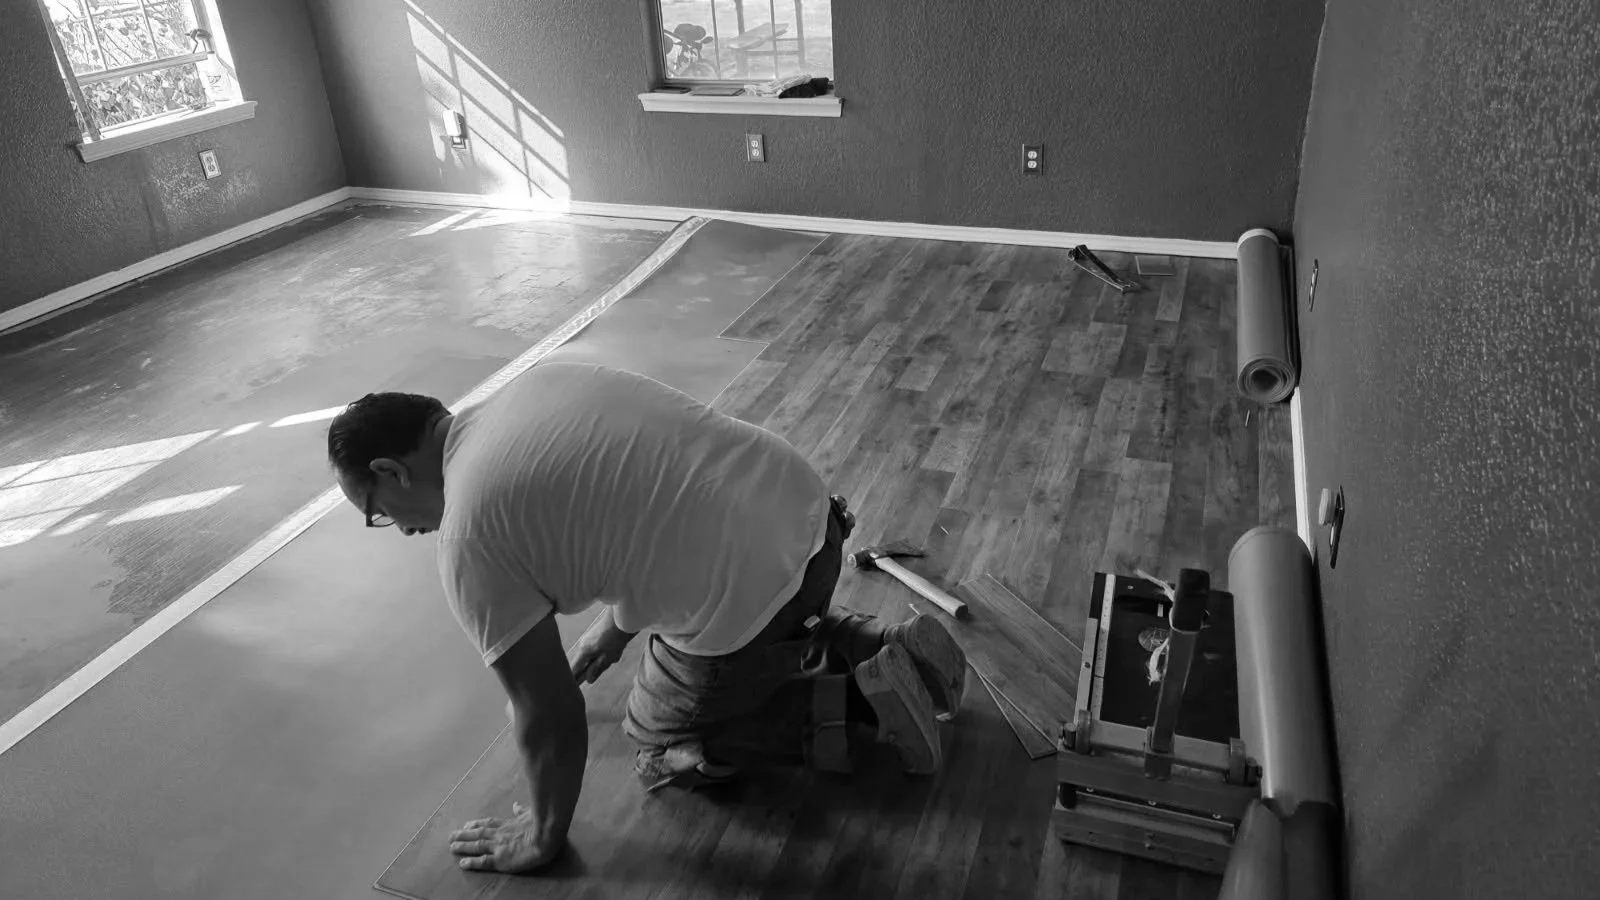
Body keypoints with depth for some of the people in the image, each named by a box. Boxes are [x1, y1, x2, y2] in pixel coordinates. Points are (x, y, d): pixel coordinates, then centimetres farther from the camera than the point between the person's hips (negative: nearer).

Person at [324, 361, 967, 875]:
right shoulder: (543, 379, 13)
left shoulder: (469, 536, -10)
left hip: (748, 592, -8)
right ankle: (888, 648, 22)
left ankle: (859, 708, 7)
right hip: (806, 507, 9)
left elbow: (549, 715, -7)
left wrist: (541, 835, 11)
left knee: (662, 746, 21)